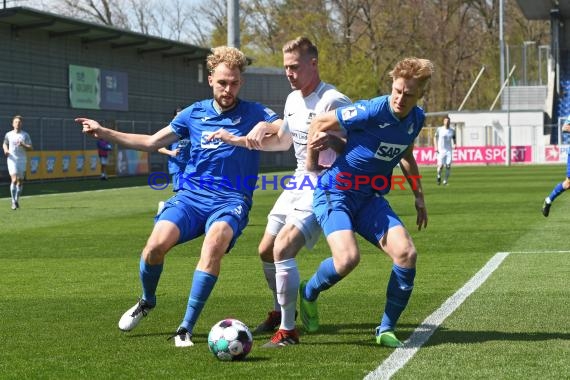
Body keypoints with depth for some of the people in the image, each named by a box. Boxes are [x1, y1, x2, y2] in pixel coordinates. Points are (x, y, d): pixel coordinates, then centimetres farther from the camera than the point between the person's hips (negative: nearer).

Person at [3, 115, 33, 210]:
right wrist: (6, 150, -1)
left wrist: (23, 145, -18)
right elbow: (4, 144, 21)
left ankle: (17, 199, 23)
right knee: (14, 180, -15)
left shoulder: (25, 135, 3)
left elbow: (31, 148, 0)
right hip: (12, 159, -2)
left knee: (20, 181, 6)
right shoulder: (9, 135, 5)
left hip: (22, 160, 2)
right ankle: (13, 201, -13)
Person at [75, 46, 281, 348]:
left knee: (214, 244, -35)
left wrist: (267, 127, -30)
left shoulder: (254, 113, 3)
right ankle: (147, 301, 10)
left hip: (231, 201, -3)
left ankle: (186, 328, -24)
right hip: (191, 195, 3)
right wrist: (103, 133, 16)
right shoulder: (194, 113, 12)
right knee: (156, 244, -24)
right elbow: (151, 142, 20)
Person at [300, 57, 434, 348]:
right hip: (336, 192, -6)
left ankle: (386, 329, 3)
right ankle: (308, 293, 7)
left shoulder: (416, 118, 2)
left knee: (406, 253, -13)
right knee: (348, 258, -28)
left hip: (370, 199, 6)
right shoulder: (372, 111, -21)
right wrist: (311, 165, 2)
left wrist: (419, 196, 19)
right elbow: (319, 122, -9)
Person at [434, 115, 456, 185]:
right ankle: (439, 176, 20)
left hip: (449, 150, 2)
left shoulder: (452, 130, 5)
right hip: (441, 150, -2)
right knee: (440, 166, -9)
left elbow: (454, 139, 17)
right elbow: (435, 137, 9)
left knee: (448, 166, -9)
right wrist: (436, 147, -2)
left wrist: (454, 144, -4)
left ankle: (445, 180, 5)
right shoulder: (439, 129, -2)